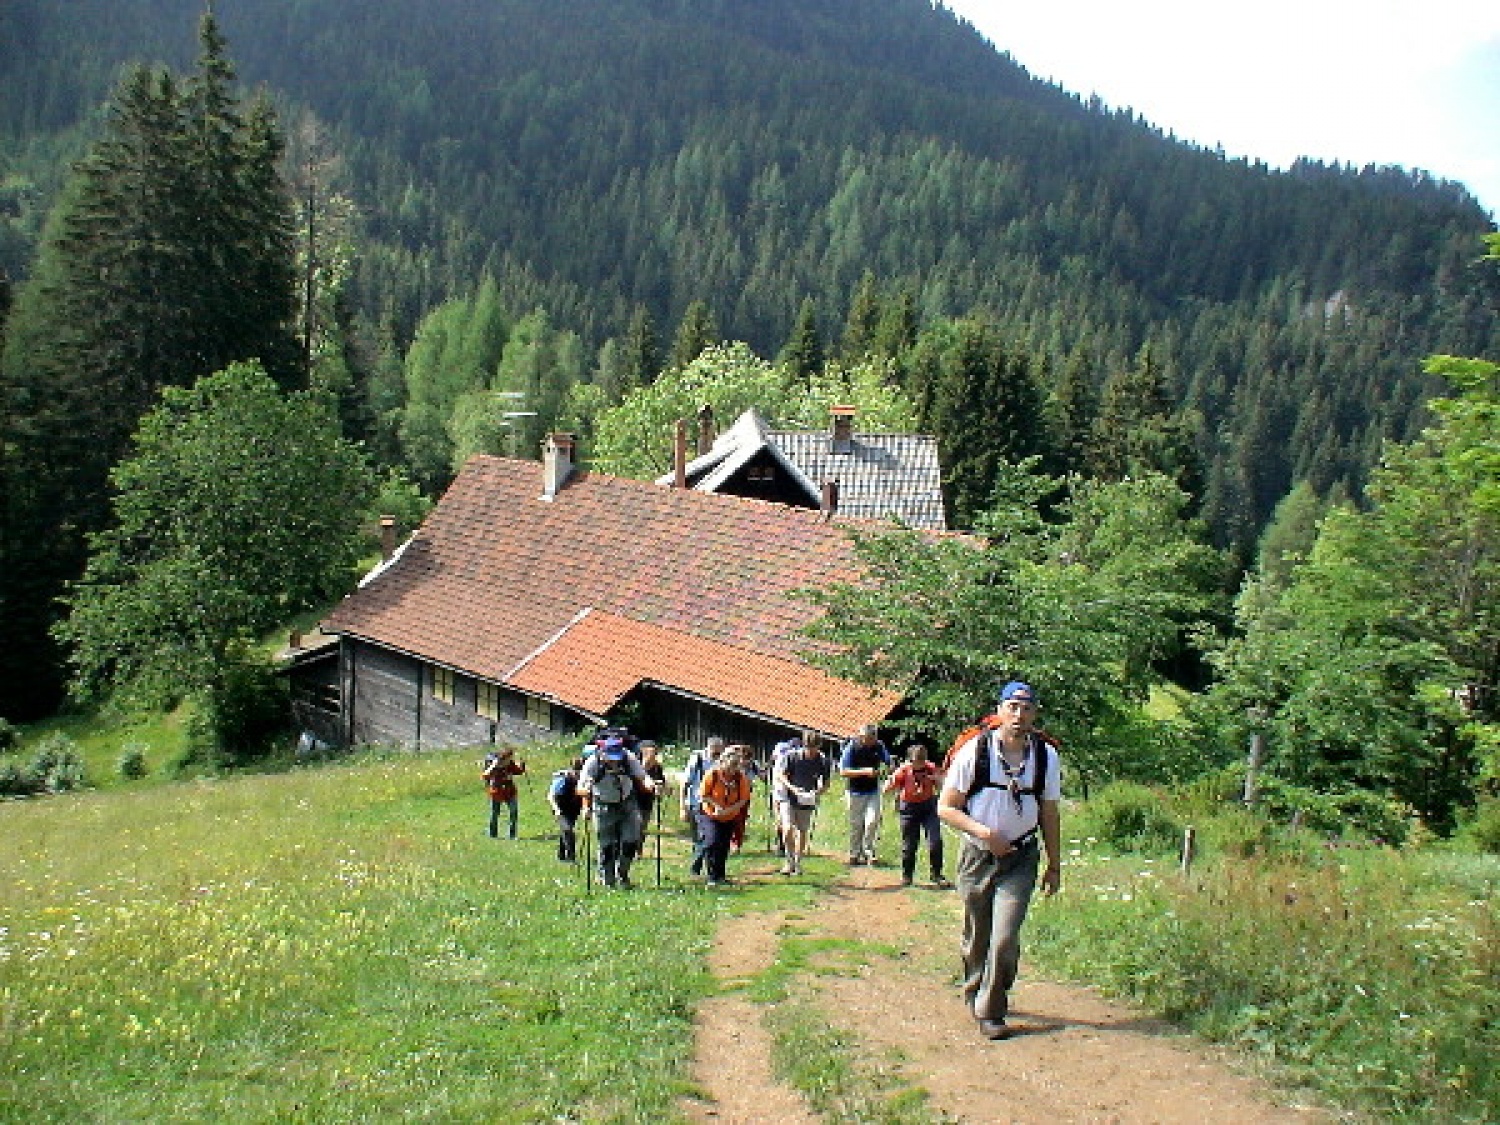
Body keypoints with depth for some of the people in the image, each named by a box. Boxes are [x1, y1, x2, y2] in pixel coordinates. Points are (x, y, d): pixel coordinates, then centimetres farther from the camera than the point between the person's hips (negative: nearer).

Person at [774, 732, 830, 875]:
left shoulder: (823, 762, -7)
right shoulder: (791, 756, -12)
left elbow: (826, 783, 3)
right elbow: (781, 775, -7)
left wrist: (817, 792, -18)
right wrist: (792, 788, -24)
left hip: (807, 801, 2)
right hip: (788, 798, -2)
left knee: (803, 831, 9)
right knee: (788, 829, -16)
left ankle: (798, 863, 24)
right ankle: (790, 861, 2)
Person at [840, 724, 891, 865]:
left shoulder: (879, 746, -5)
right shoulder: (851, 747, -14)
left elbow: (888, 763, 8)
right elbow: (843, 772, -16)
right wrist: (864, 771, -24)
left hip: (873, 791, 2)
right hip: (856, 792, -2)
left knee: (872, 821, -11)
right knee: (856, 825, 6)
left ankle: (868, 851, 5)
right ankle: (854, 854, 20)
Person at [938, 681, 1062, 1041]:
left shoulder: (1047, 757, -2)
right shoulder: (974, 751, -11)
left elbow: (1049, 815, 9)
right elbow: (946, 808, -7)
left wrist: (1054, 865, 12)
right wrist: (984, 832, -19)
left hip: (1021, 858, 1)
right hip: (977, 856, 0)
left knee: (1005, 939, -11)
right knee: (977, 938, 12)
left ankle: (991, 1012, 5)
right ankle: (974, 995, 37)